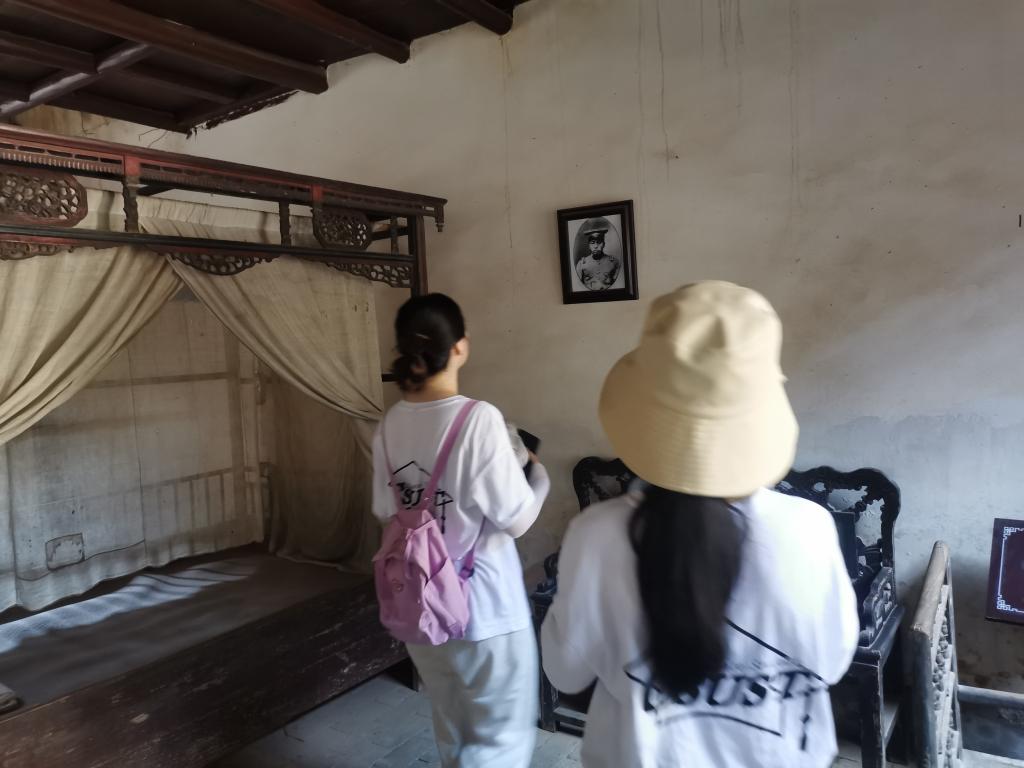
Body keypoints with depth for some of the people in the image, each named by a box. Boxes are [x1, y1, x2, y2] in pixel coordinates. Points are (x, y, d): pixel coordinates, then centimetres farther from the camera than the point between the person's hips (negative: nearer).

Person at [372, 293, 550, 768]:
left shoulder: (390, 425, -4)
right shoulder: (479, 419, -22)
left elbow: (386, 513, 6)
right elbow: (518, 520, -18)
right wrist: (538, 471, 0)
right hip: (484, 608, -6)